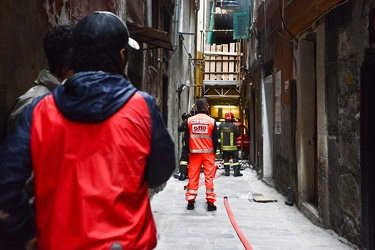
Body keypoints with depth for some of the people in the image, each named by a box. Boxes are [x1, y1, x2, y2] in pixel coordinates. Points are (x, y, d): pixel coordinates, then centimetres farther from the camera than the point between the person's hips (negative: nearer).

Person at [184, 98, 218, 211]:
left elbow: (186, 138, 4)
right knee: (209, 177, 2)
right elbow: (215, 139, -1)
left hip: (194, 152, 1)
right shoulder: (211, 121, -4)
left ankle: (190, 201, 11)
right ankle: (210, 202, 3)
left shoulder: (190, 120, 0)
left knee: (193, 176, 7)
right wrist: (214, 151, 13)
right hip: (208, 152, -1)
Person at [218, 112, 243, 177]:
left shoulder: (221, 126, -3)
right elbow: (238, 134, -4)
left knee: (226, 159, 9)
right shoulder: (233, 126, -12)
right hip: (232, 146, -3)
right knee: (235, 159, 3)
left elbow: (219, 135, 7)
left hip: (224, 146, 3)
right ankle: (236, 172, 1)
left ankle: (227, 172, 10)